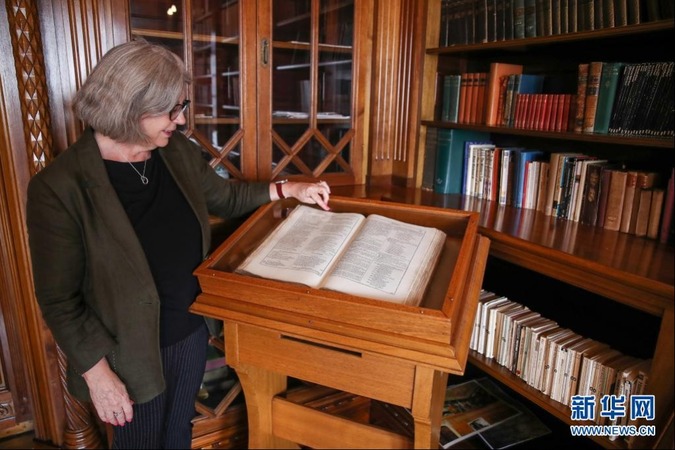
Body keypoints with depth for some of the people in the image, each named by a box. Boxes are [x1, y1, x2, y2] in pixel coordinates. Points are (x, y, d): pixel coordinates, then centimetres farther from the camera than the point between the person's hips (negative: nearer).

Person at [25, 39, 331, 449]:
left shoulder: (179, 153, -7)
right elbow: (59, 299, -16)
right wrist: (97, 373, -14)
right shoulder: (59, 187, -23)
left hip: (192, 333, 5)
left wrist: (286, 189, 3)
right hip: (132, 356, -4)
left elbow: (225, 197, 11)